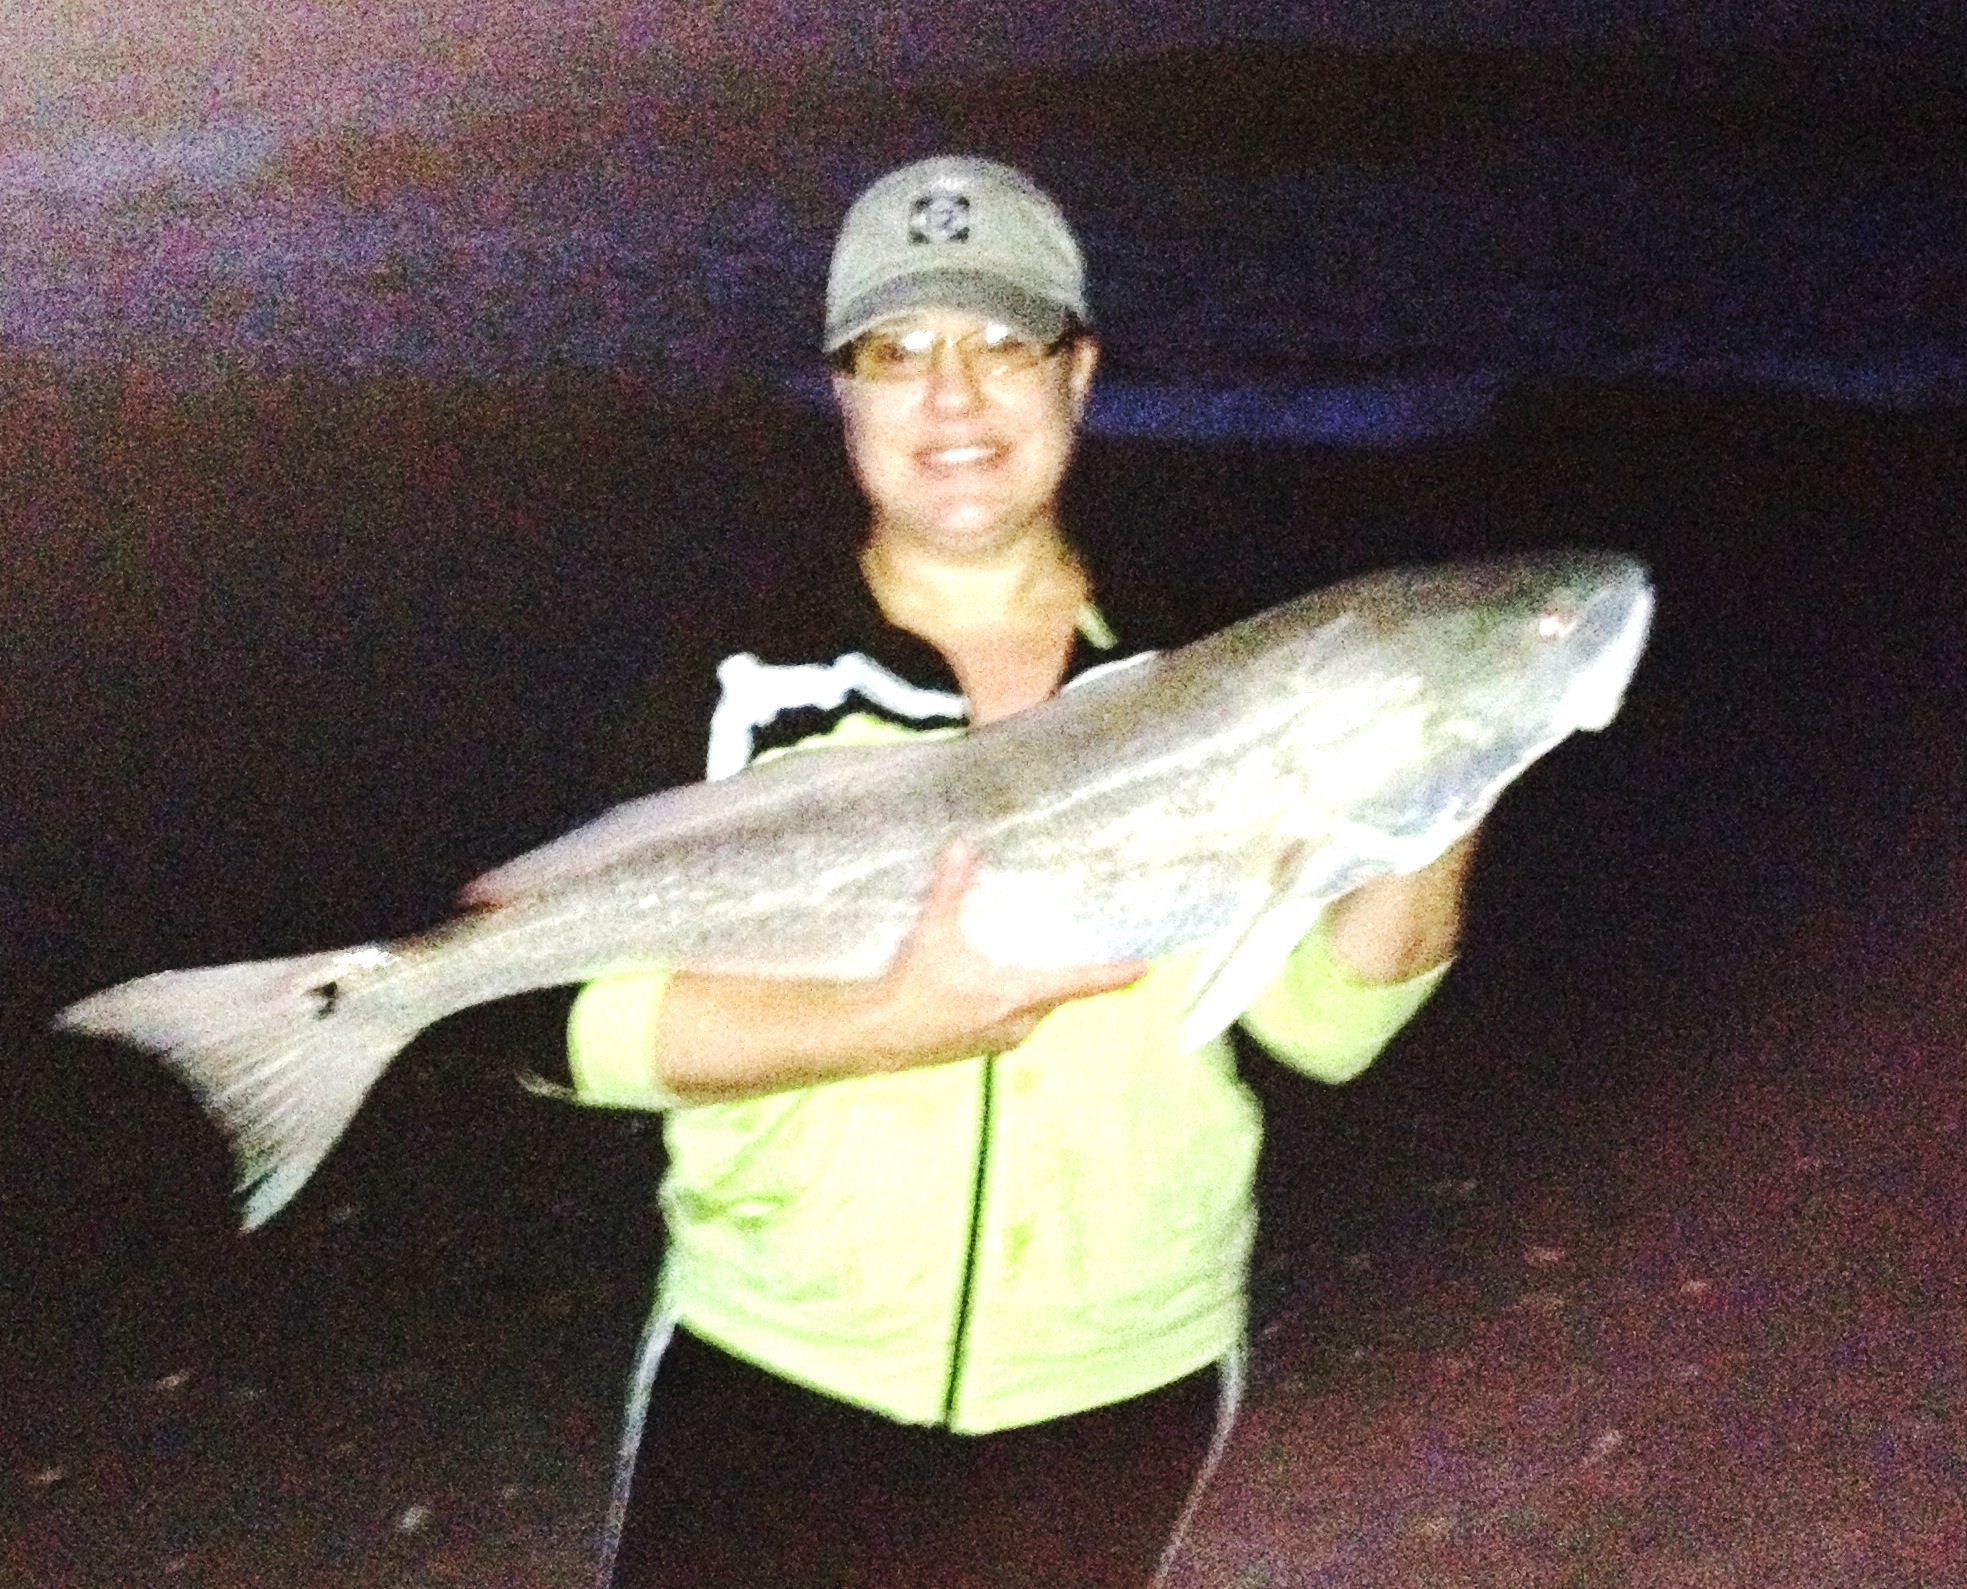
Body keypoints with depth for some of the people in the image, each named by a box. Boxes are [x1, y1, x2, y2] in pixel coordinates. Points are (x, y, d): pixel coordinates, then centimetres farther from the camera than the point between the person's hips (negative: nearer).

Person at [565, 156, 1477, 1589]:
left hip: (1122, 1388, 2)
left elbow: (1325, 1020, -5)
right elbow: (583, 1014, -16)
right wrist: (896, 1023, -29)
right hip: (774, 1372, -2)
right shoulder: (746, 678, -8)